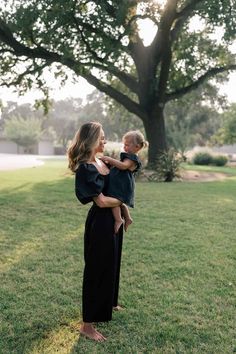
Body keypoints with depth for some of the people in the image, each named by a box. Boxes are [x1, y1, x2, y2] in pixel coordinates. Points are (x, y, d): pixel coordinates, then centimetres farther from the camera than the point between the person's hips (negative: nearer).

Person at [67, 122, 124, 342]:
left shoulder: (101, 162, 7)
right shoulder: (85, 168, -20)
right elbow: (101, 201, -22)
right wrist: (122, 202, -8)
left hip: (113, 220, 9)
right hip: (100, 223, -9)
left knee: (110, 264, 24)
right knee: (97, 269, 0)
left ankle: (108, 303, 47)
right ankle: (87, 324, 15)